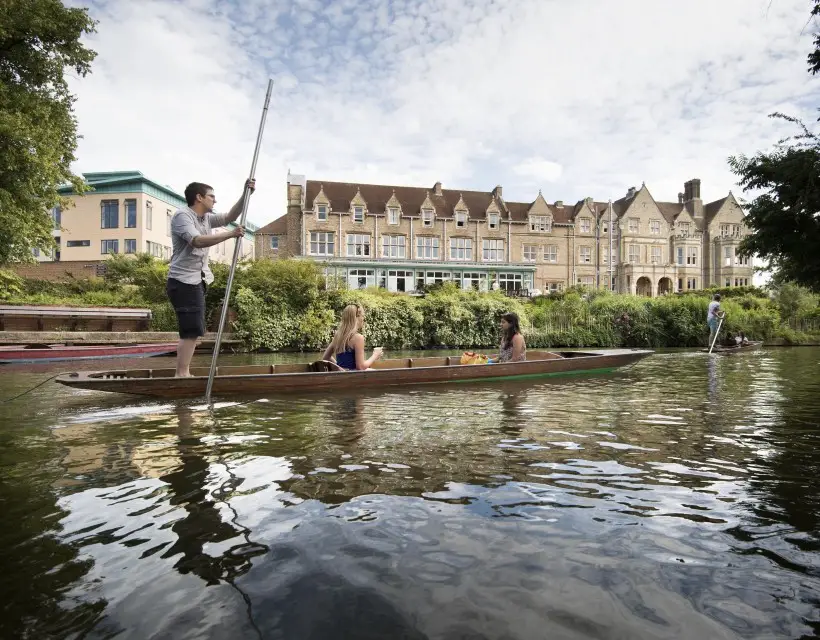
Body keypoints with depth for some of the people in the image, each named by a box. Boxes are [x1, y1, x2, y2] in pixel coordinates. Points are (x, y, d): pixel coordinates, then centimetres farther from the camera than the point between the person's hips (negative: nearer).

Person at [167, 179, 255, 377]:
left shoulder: (206, 218, 14)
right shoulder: (182, 215, -12)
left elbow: (229, 217, 15)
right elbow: (198, 241, -28)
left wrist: (246, 194, 4)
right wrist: (230, 234, -29)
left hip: (196, 281, 10)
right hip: (183, 282, -10)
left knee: (193, 330, 12)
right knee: (191, 331, -14)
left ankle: (184, 374, 20)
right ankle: (181, 375, -11)